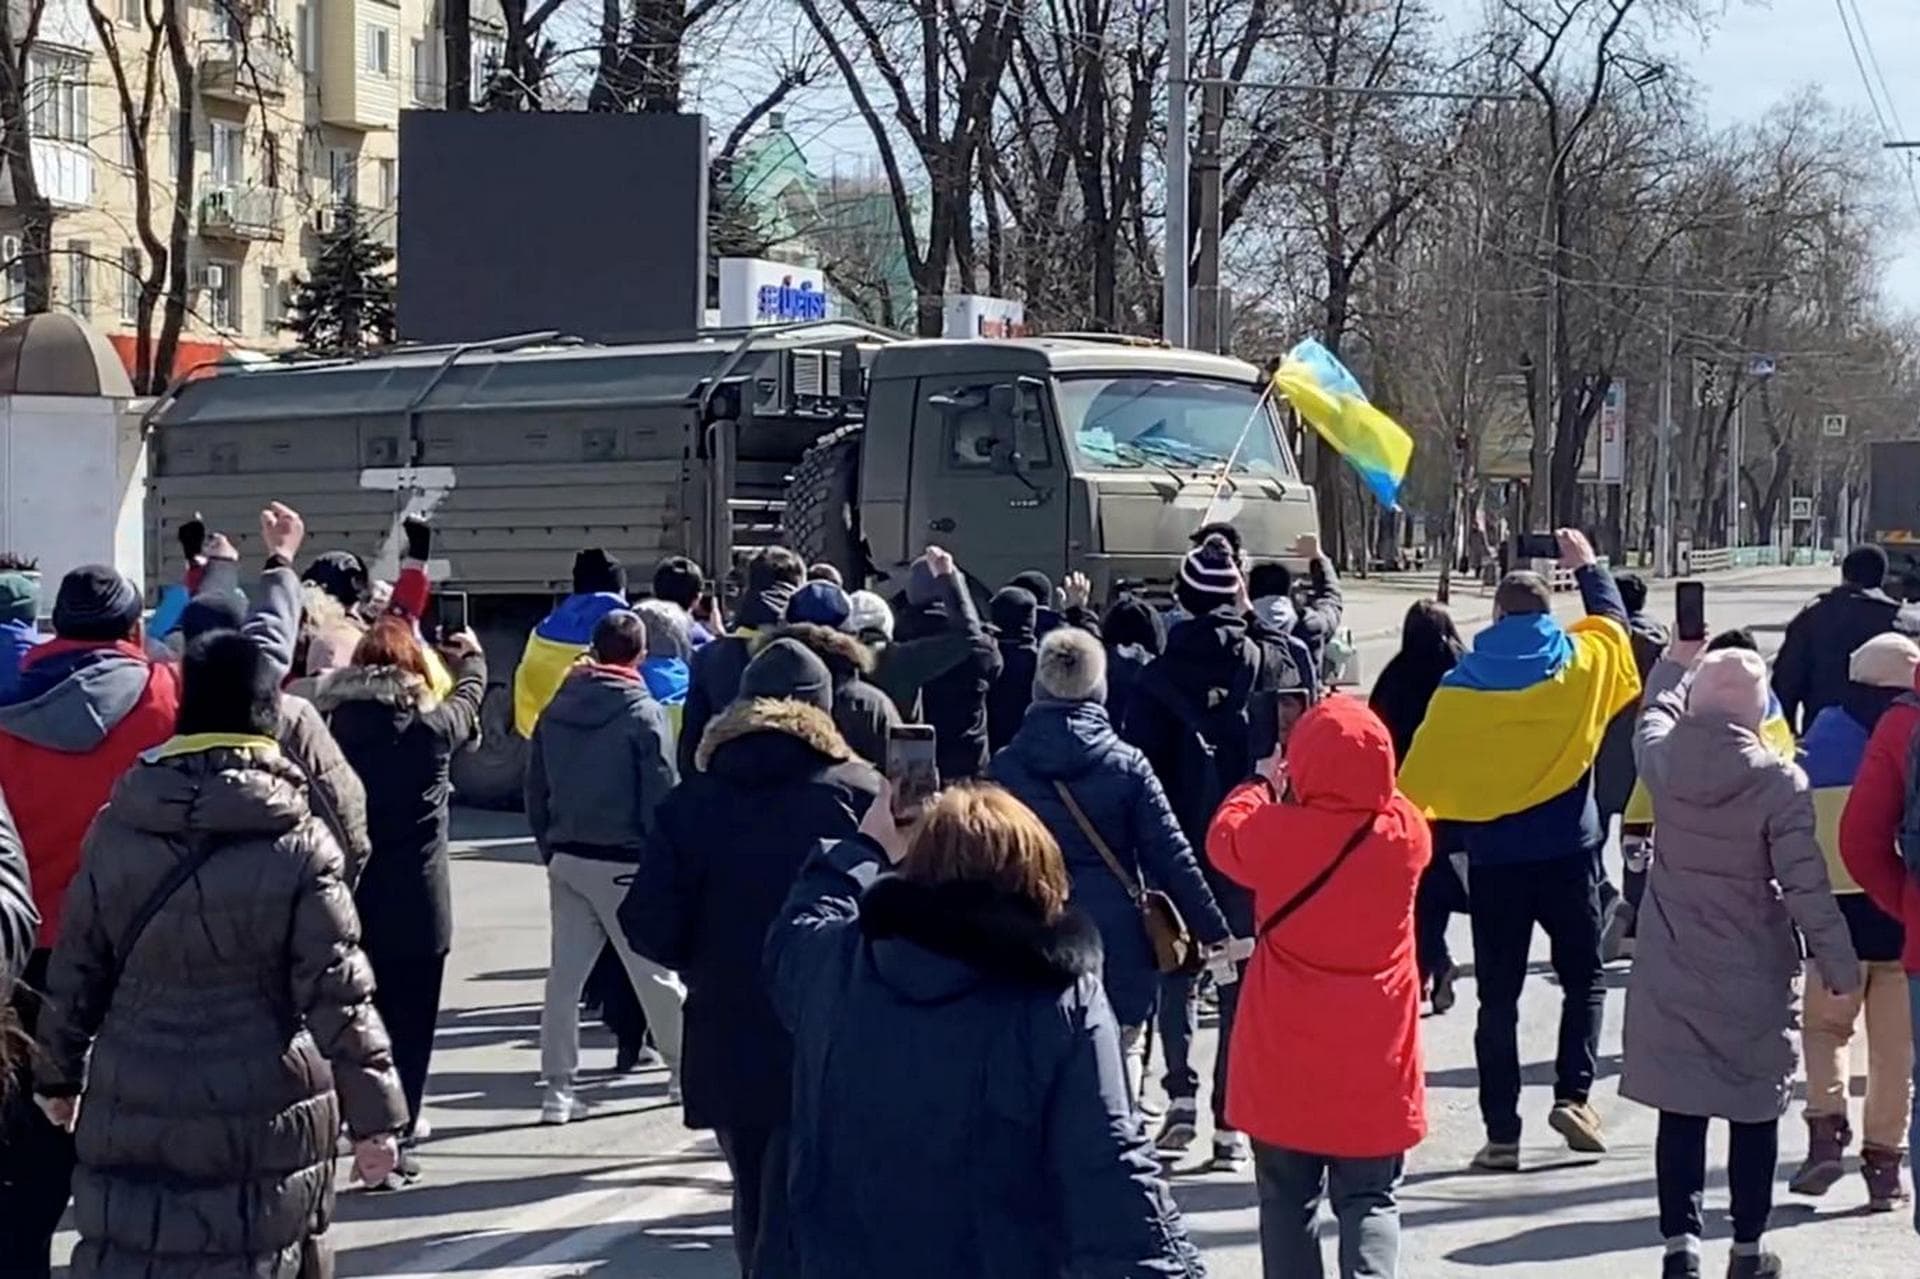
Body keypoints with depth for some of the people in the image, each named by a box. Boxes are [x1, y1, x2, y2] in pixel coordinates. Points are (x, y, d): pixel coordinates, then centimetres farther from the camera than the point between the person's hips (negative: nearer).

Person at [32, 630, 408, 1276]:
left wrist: (59, 1075, 21)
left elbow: (75, 973, 7)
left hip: (132, 1110, 3)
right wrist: (374, 1114, -4)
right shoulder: (298, 846, -10)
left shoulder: (114, 831, 0)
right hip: (262, 1120, -3)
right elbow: (338, 993, -10)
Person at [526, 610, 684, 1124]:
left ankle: (558, 1087, 3)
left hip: (566, 858, 5)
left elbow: (536, 791, 9)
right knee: (654, 971, 9)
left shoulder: (555, 710, 5)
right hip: (624, 862, -4)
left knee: (565, 973, 5)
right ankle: (683, 1068, 22)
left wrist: (550, 849, 16)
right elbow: (661, 798, -12)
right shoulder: (643, 714, -12)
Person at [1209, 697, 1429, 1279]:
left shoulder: (1274, 833, -13)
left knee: (1289, 1201, 13)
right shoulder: (1404, 833, -10)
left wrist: (1263, 786, 24)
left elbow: (1224, 836, 9)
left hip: (1284, 1063, 0)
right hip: (1374, 1066, 1)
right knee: (1370, 1202, 7)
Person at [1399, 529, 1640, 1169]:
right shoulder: (1581, 664, -1)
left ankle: (1501, 1133, 4)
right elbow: (1614, 621, 20)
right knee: (1583, 978, 15)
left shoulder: (1462, 683, -4)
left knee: (1498, 997, 5)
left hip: (1493, 856, 0)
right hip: (1567, 849, 0)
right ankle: (1573, 1093, -3)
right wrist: (1588, 566, 35)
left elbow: (1422, 770, -4)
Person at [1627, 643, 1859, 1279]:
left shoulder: (1662, 761, -6)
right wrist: (1840, 968, -4)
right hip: (1754, 977, -2)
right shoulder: (1779, 781, -15)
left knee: (1679, 1110, 7)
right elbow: (1805, 885, -14)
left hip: (1670, 972, 2)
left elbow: (1655, 713, 20)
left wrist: (1678, 659, 37)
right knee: (1754, 1112, 10)